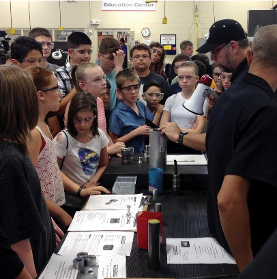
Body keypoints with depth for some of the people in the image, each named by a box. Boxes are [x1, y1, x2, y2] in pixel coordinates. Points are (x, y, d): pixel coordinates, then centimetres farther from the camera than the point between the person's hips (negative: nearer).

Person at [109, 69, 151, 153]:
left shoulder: (141, 106, 8)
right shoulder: (117, 114, -12)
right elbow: (113, 142, -13)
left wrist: (147, 132, 5)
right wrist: (136, 132, -13)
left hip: (141, 153, 5)